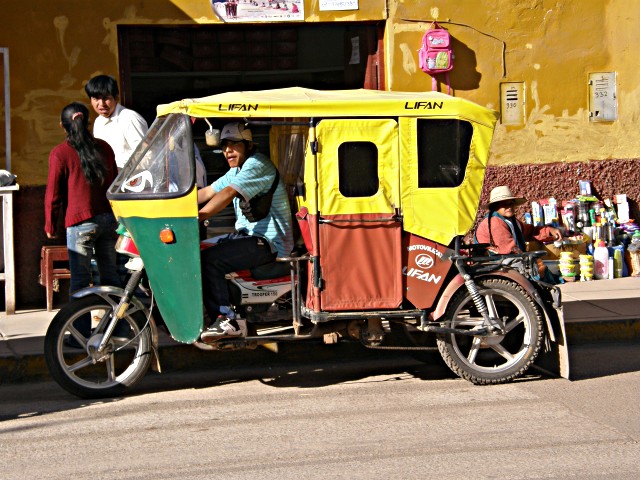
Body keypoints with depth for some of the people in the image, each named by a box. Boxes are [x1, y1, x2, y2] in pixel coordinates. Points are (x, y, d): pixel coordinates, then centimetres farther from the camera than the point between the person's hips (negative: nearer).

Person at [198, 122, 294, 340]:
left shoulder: (258, 164, -14)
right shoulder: (236, 171, 19)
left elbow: (229, 193, -27)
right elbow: (208, 192, 17)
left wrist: (198, 216, -36)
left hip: (269, 242, -10)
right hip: (246, 235, 11)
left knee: (209, 259, -25)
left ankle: (226, 320, -21)